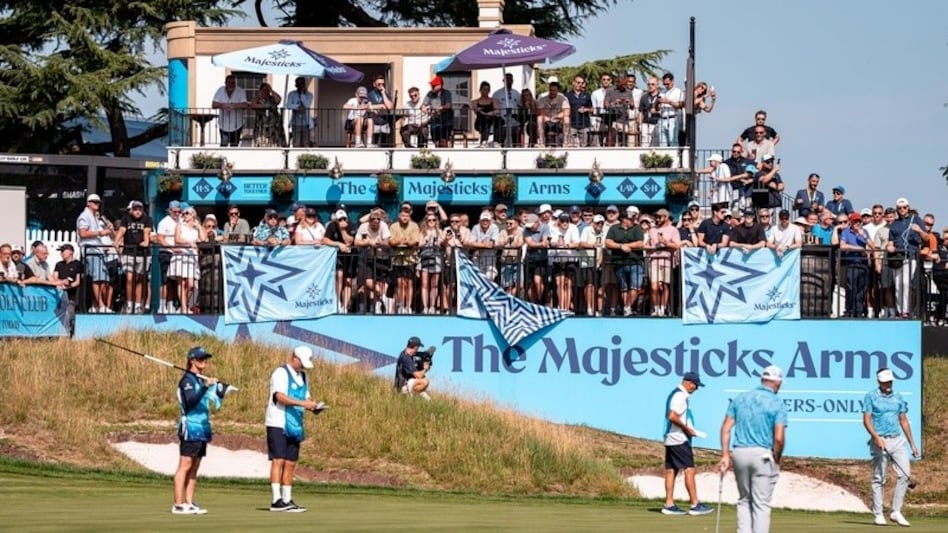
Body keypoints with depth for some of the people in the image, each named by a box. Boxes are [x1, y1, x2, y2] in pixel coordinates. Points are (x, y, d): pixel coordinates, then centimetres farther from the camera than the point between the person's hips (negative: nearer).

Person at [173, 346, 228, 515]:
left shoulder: (202, 379, 17)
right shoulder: (188, 379, -9)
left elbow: (213, 404, 22)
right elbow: (190, 402, -25)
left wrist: (219, 392, 6)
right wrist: (205, 387, -33)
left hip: (202, 429, 9)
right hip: (190, 428, -9)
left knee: (194, 468, 9)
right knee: (185, 465, -10)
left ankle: (189, 503, 11)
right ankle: (178, 504, -12)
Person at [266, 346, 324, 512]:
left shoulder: (302, 376, 17)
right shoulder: (281, 373, -10)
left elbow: (306, 397, 21)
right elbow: (280, 396, -22)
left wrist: (314, 406, -1)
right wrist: (302, 403, -29)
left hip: (294, 426, 8)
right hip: (278, 424, -8)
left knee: (290, 464, 7)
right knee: (278, 461, -12)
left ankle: (287, 500, 10)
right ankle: (276, 500, -16)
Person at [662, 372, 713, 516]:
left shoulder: (675, 394, 17)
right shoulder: (680, 396, -14)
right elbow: (672, 416, -24)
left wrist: (688, 429, 15)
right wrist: (686, 428, -14)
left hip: (670, 439, 10)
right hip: (679, 439, -10)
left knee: (671, 470, 8)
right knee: (689, 470, -8)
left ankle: (669, 504, 8)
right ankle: (695, 505, -9)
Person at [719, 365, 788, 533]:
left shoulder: (740, 398, 8)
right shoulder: (777, 404, -5)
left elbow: (726, 428, 3)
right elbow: (779, 438, -13)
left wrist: (725, 454, 5)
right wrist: (777, 459, 2)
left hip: (740, 452, 4)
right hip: (763, 454, -4)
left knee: (744, 500, 17)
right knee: (761, 504, 1)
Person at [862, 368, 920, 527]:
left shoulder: (898, 397, 13)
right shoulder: (871, 397, 0)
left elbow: (904, 421, 17)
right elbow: (866, 420, -6)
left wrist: (912, 444, 13)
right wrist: (877, 438, -20)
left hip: (897, 440, 4)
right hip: (880, 441, -4)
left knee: (905, 474, -8)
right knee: (879, 479, 0)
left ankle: (896, 512, -2)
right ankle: (878, 514, 7)